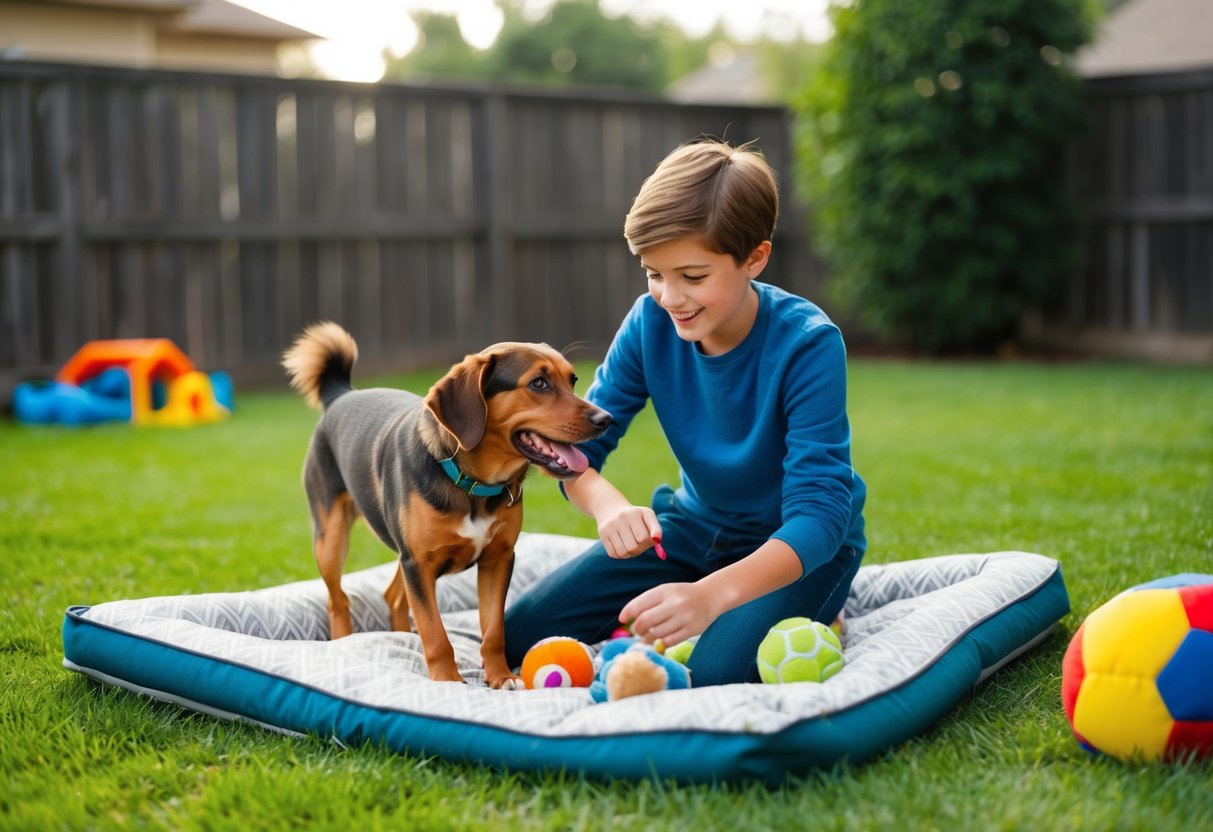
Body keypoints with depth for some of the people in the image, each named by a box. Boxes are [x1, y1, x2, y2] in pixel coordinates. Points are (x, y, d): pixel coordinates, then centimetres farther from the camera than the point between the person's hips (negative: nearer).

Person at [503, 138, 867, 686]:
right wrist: (608, 505, -37)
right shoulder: (651, 322, -14)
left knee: (713, 674, -33)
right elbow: (579, 445, -11)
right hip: (697, 523, 5)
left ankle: (803, 617, -1)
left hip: (798, 545, -5)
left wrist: (710, 595, -51)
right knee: (519, 636, -3)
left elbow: (818, 514, -34)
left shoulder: (808, 344, -28)